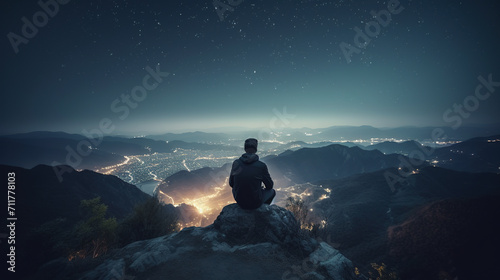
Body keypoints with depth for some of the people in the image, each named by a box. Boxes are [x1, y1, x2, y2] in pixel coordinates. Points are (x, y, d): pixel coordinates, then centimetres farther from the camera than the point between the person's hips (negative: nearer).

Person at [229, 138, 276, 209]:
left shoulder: (236, 163, -12)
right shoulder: (262, 166, -21)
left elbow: (231, 183, 1)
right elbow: (269, 186, -6)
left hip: (239, 201, 3)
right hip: (255, 202, -2)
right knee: (272, 191, 27)